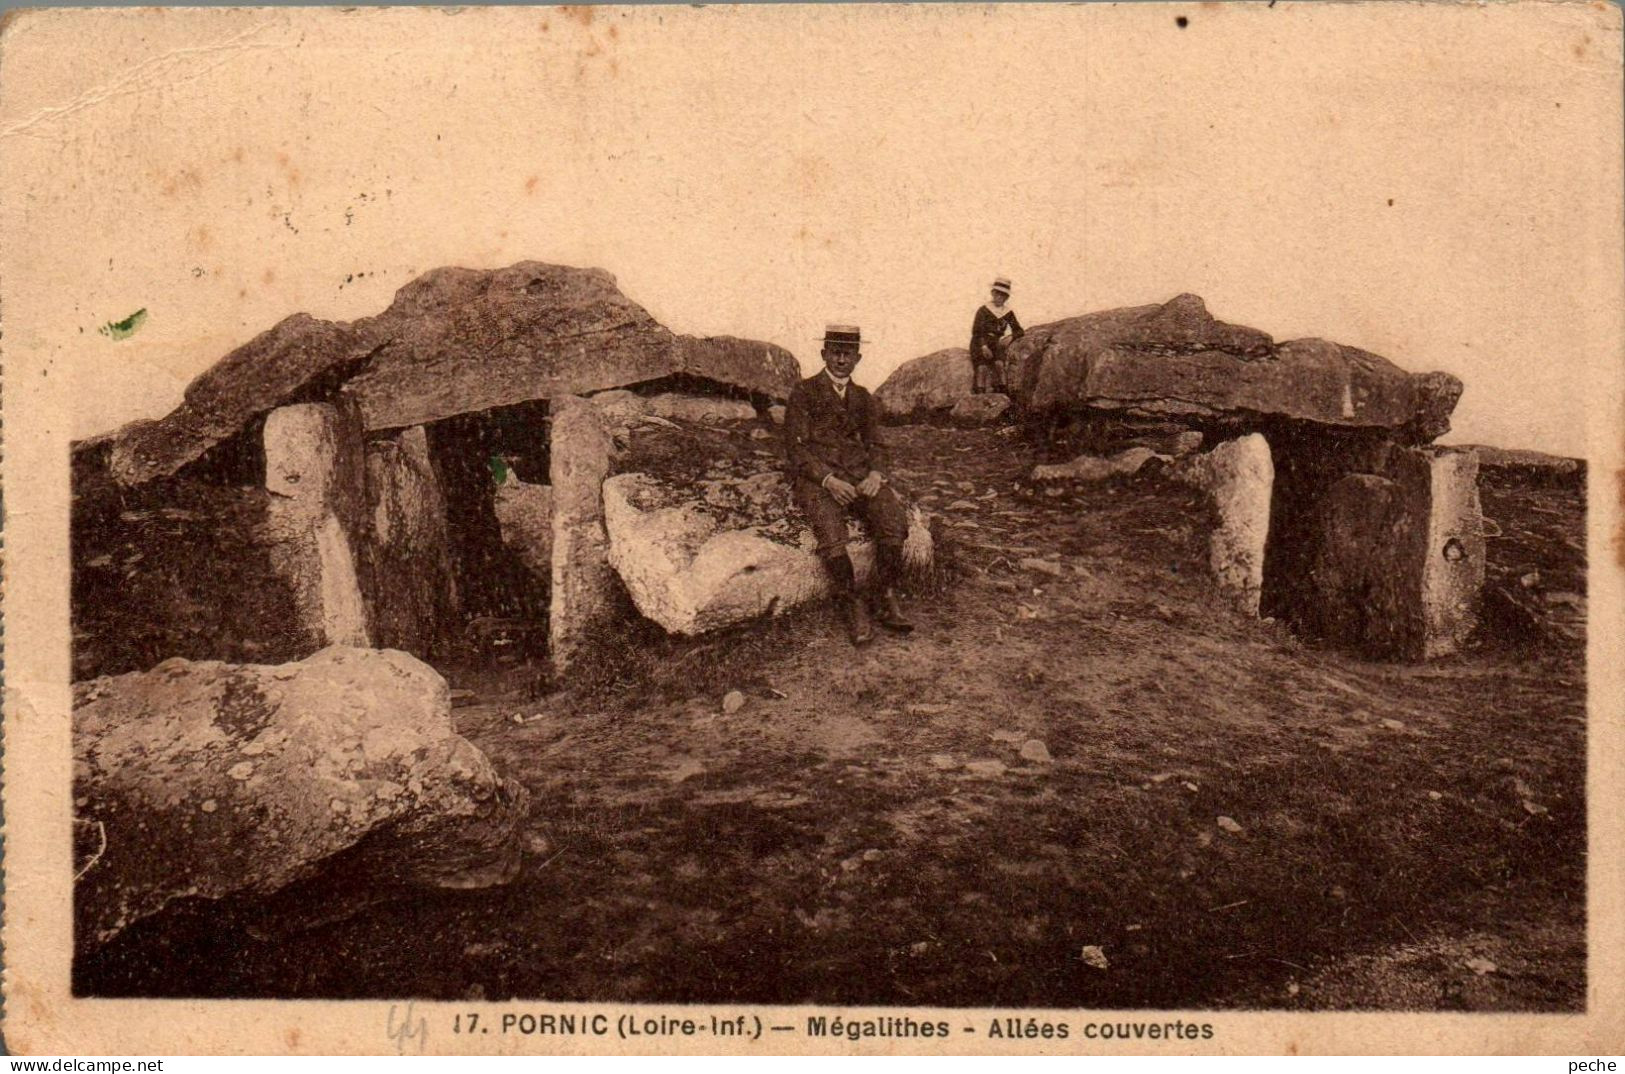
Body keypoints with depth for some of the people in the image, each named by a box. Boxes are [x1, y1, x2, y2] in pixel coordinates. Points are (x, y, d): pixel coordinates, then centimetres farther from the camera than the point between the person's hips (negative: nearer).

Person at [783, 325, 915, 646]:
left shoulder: (863, 399, 23)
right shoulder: (803, 393, 8)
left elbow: (876, 445, 19)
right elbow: (796, 447, 0)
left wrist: (875, 474, -5)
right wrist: (829, 480, -15)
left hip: (860, 475, 4)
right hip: (816, 478, -4)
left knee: (893, 519, -25)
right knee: (830, 533, -32)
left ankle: (886, 600, -14)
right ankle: (854, 606, -17)